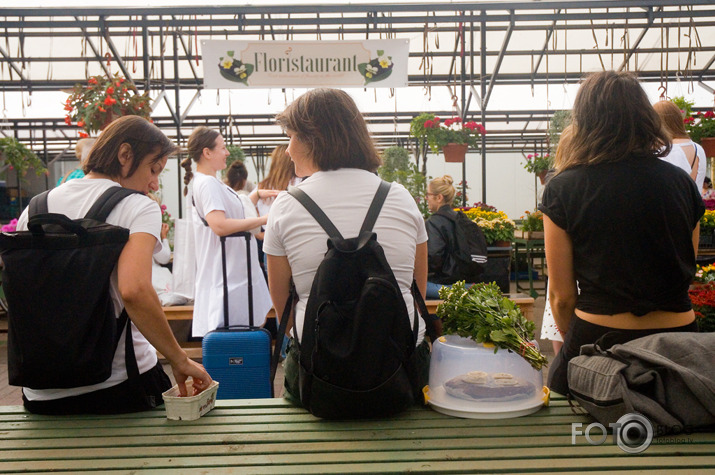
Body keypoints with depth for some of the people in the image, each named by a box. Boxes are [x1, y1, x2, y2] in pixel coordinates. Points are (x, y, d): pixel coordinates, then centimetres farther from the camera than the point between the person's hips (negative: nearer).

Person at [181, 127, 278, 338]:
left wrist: (257, 195, 16)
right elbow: (220, 225, -28)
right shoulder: (207, 183, -15)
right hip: (226, 274, -10)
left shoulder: (212, 182, 16)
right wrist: (263, 219, -24)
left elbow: (234, 213, 27)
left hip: (237, 270, 10)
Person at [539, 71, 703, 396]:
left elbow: (561, 294, -5)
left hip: (600, 336, -3)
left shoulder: (562, 189, -9)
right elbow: (687, 270, 12)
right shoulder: (683, 183, 2)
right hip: (677, 333, 4)